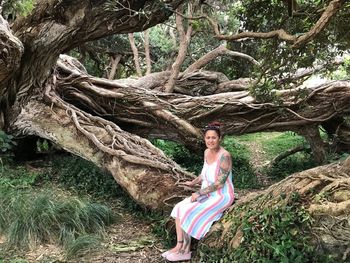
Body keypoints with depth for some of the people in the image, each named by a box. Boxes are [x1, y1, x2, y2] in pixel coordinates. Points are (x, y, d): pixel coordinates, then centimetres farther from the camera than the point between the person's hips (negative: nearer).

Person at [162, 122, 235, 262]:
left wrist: (199, 193, -20)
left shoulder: (224, 156, -22)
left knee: (188, 213, -18)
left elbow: (219, 183, -23)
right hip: (208, 193, 8)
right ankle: (179, 245, -3)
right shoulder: (207, 152, 4)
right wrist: (193, 182, 14)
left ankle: (186, 250, -1)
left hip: (221, 196, -8)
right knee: (179, 208, -6)